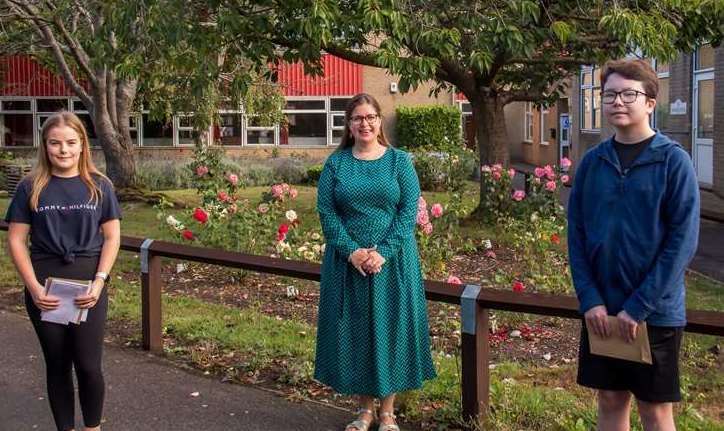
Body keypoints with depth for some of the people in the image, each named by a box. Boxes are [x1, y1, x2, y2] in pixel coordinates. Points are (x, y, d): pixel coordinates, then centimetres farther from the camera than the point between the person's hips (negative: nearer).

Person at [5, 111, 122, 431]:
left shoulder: (99, 186, 3)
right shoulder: (31, 187, 2)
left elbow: (112, 237, 2)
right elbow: (16, 240, 1)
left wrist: (99, 282, -10)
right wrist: (34, 287, -10)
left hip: (87, 282, 0)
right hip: (45, 285, 1)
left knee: (88, 365, 0)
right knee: (57, 364, 9)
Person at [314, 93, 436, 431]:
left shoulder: (399, 160, 1)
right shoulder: (336, 163, 4)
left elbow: (409, 210, -6)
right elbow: (327, 212, -2)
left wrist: (383, 252, -16)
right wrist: (351, 251, -15)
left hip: (393, 261, -1)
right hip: (348, 261, 1)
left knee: (389, 328, 4)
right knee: (353, 330, 6)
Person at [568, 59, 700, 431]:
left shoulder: (673, 160, -9)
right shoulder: (592, 162, 2)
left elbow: (683, 240, -13)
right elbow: (576, 233, 2)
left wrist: (638, 307, -16)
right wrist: (590, 299, -8)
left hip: (656, 312, -3)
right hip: (601, 309, 3)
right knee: (610, 401, 14)